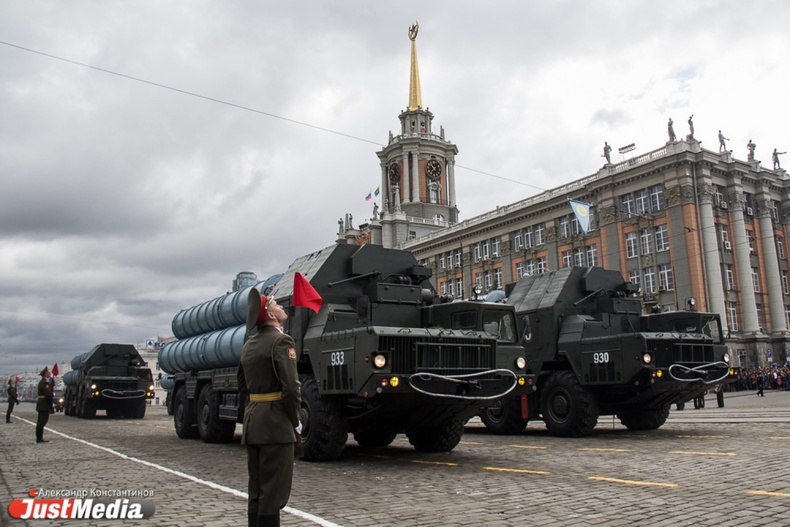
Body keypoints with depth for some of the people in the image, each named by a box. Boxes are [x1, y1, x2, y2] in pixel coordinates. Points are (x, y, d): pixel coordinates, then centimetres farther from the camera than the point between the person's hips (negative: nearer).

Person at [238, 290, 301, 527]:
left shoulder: (249, 345, 14)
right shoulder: (281, 341, -12)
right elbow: (291, 387, -18)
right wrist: (295, 424, -8)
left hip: (252, 422, 8)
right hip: (275, 425, -8)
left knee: (256, 490, 15)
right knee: (273, 492, -3)